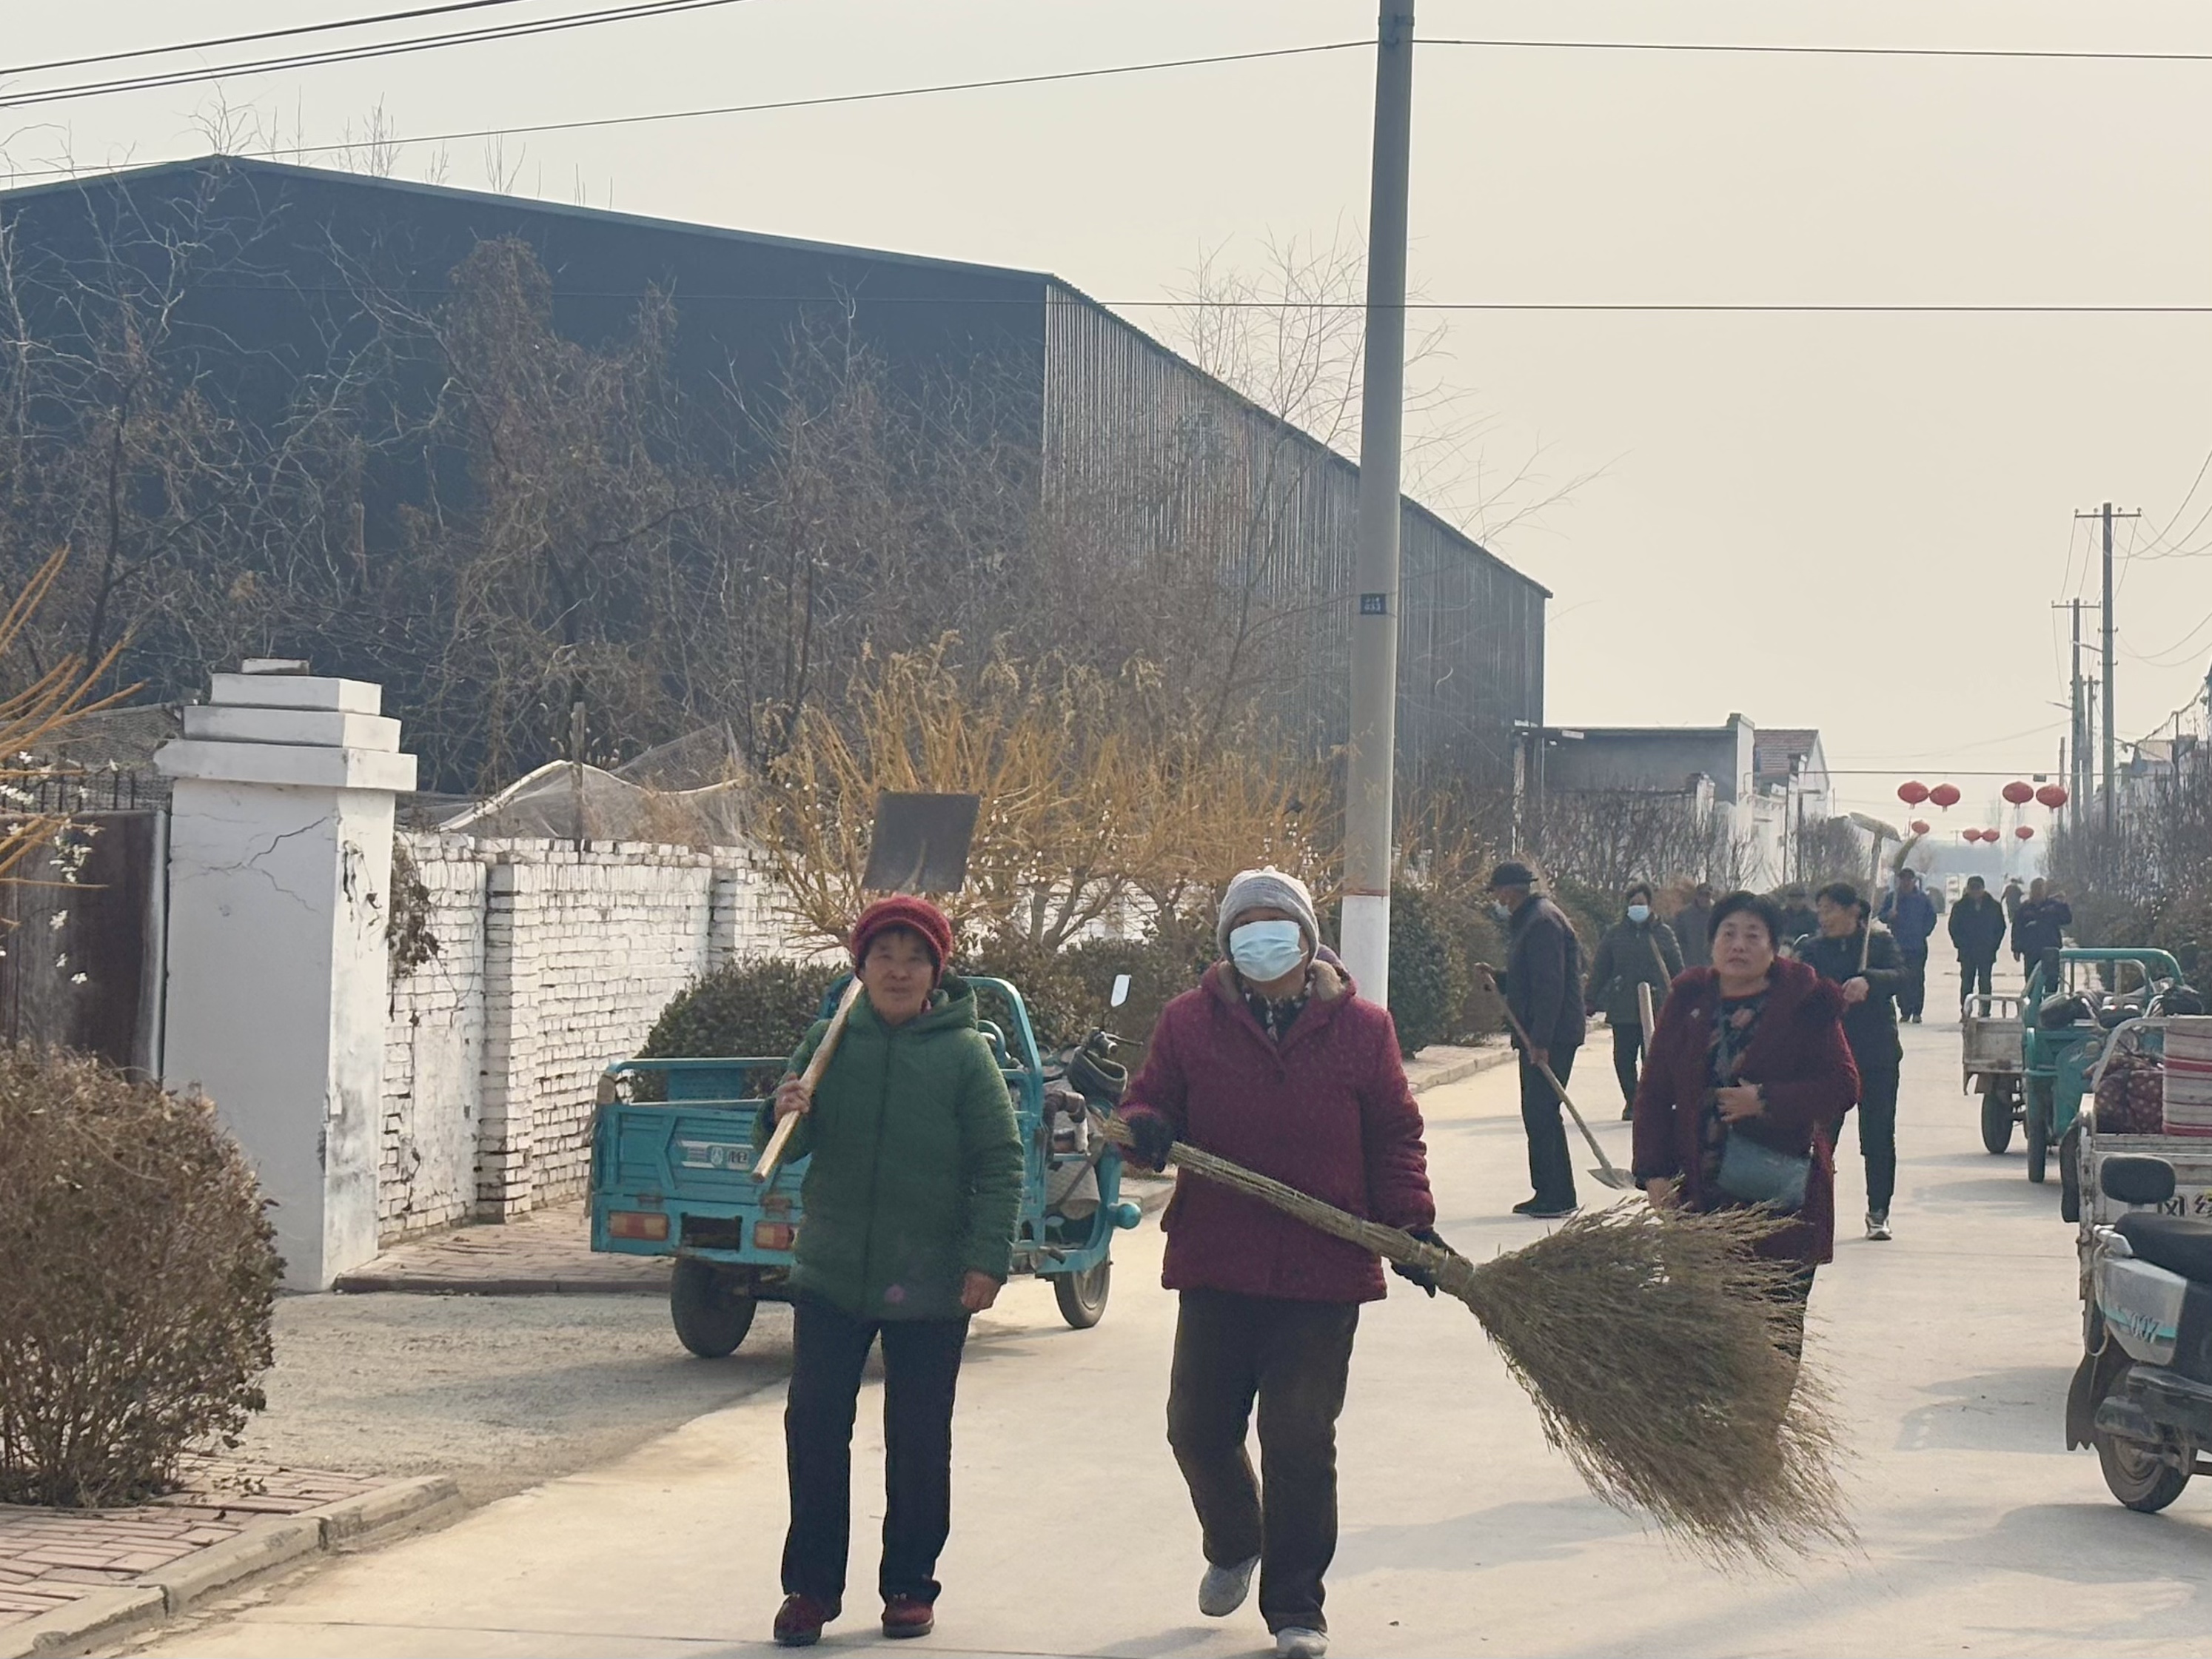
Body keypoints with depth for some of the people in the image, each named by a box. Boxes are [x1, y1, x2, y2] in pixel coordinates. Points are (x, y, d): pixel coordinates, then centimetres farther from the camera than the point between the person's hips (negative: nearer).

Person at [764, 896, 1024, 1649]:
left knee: (919, 1442, 7)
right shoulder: (828, 1041, 3)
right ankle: (811, 1584, 11)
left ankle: (909, 1586, 19)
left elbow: (1000, 1163, -4)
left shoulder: (964, 1053, -4)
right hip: (831, 1275, 2)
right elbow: (792, 1147, 6)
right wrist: (787, 1116, -17)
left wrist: (988, 1258, -12)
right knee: (814, 1426, 0)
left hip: (930, 1284, -2)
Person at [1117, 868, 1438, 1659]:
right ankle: (1233, 1547, 40)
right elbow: (1150, 1102, 7)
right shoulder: (1189, 1023, 2)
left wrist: (1410, 1220, -5)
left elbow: (1393, 1135, 7)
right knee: (1198, 1427, 10)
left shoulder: (1361, 1028, 2)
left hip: (1324, 1270, -2)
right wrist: (1146, 1127, -17)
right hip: (1214, 1265, 2)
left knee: (1300, 1441, -1)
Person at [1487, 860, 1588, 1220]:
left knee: (1542, 1112, -11)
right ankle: (1547, 1193, 15)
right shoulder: (1527, 921, 19)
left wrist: (1540, 1041, -24)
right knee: (1536, 1113, 11)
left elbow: (1549, 985, -21)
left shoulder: (1543, 922, -14)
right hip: (1536, 1036, 11)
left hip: (1551, 1037, -11)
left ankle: (1558, 1197, -8)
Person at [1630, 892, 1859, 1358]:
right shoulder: (1689, 1001, 9)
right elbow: (1654, 1092, 10)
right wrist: (1654, 1172, 0)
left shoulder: (1806, 1004, 0)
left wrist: (1767, 1101, -16)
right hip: (1698, 1194, 3)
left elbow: (1843, 1086, -5)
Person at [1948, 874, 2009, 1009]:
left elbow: (2000, 928, 9)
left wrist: (1994, 946, 0)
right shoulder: (1960, 907, 4)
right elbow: (1954, 928, 7)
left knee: (1985, 984, 0)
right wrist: (1961, 945, -3)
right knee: (1966, 984, 0)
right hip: (1967, 953, 0)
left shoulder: (1994, 906, 4)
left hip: (1987, 952, 0)